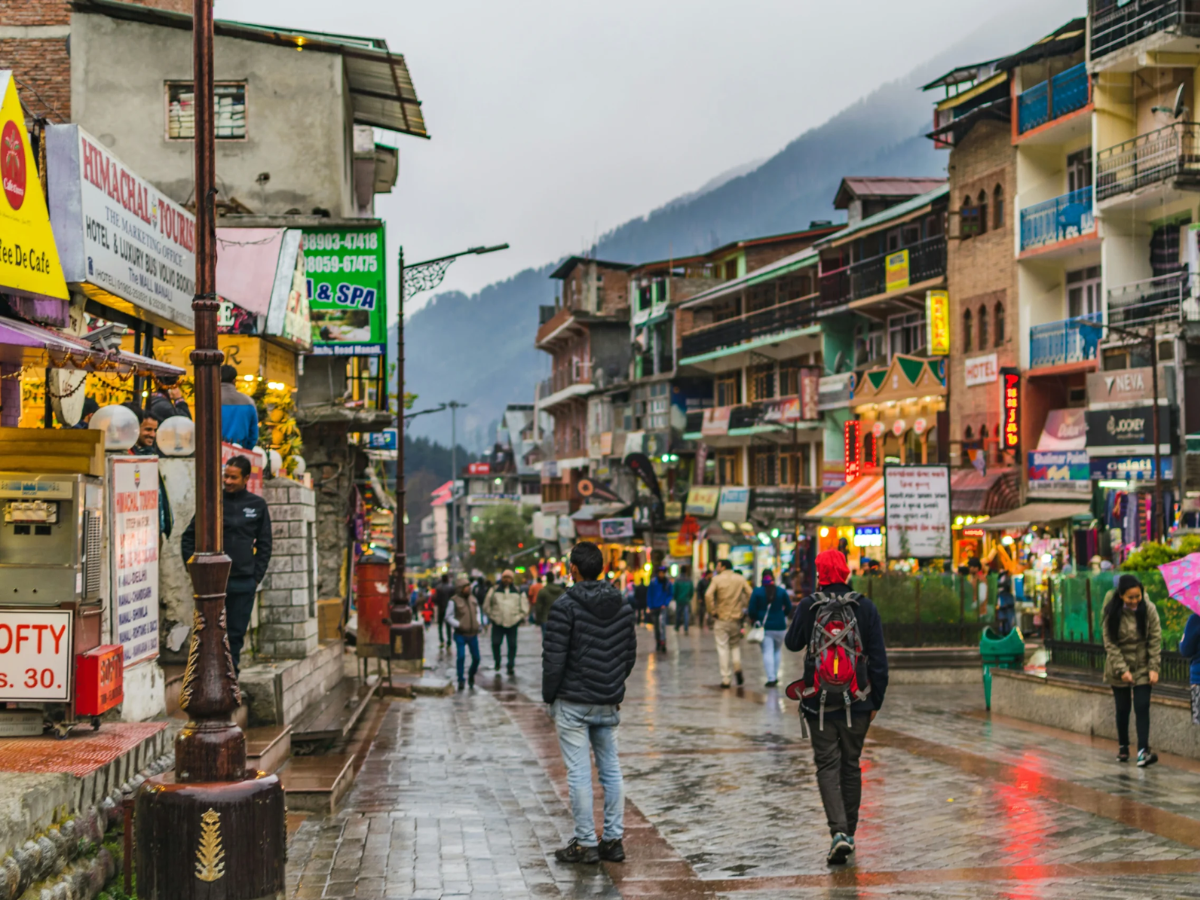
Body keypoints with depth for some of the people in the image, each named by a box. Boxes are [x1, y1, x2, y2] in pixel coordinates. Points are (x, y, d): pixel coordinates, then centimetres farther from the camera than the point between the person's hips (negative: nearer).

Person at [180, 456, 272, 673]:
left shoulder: (257, 505, 6)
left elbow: (264, 544, 11)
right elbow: (188, 538, 7)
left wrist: (257, 576, 4)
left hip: (244, 583, 2)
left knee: (237, 633, 7)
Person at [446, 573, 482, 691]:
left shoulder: (473, 598, 8)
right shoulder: (454, 601, -9)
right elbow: (448, 617, -6)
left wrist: (479, 624, 4)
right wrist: (459, 625, -16)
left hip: (473, 634, 5)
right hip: (460, 634, -5)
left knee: (476, 658, 5)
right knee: (461, 656, -15)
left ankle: (471, 676, 30)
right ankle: (461, 681, -3)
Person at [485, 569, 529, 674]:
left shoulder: (518, 591, 8)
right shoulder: (494, 590, 7)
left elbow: (525, 606, 13)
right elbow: (486, 605, 12)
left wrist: (521, 618, 4)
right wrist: (491, 616, 5)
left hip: (513, 623, 0)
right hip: (498, 622, 0)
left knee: (512, 645, 1)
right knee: (495, 643, -3)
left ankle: (511, 666, 9)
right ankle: (497, 661, 20)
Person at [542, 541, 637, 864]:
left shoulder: (566, 606, -13)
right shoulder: (622, 606, 6)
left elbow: (554, 657, -14)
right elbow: (630, 653, 11)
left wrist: (549, 696, -2)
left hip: (573, 703, -6)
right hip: (608, 703, 6)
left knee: (578, 773, -1)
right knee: (611, 769, 11)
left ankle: (585, 843, 1)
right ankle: (613, 840, 13)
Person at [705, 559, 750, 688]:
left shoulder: (717, 579, -5)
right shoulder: (740, 579, 5)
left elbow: (708, 595, -18)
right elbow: (750, 594, -2)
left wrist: (712, 611, -10)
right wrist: (745, 609, 5)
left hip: (721, 619, -3)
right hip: (736, 618, 3)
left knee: (722, 648, 1)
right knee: (735, 645, 19)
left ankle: (725, 679, -1)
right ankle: (738, 669, -2)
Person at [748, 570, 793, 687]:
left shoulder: (757, 592, -5)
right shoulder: (781, 591, 0)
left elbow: (752, 609, -7)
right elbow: (789, 607, 4)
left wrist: (754, 620, 11)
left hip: (764, 626, -2)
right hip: (779, 626, 2)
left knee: (767, 652, -3)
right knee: (777, 651, 18)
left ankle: (771, 678, -13)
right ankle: (775, 676, 19)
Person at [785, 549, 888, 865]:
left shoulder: (808, 606, -6)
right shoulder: (865, 607, -3)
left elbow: (793, 643, 10)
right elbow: (878, 658, -2)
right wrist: (876, 699, 6)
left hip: (819, 700, -1)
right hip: (857, 700, 2)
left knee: (828, 765, 0)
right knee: (851, 765, 15)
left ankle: (839, 831, -17)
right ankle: (848, 832, 22)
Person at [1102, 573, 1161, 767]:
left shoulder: (1149, 609, -10)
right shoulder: (1112, 612, -12)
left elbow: (1155, 640, -7)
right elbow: (1110, 643, -10)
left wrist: (1154, 668, -12)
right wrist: (1122, 669, -16)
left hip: (1142, 668, 0)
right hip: (1119, 669, 0)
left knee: (1142, 708, -9)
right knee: (1122, 709, 8)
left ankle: (1143, 751, -15)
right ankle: (1123, 747, 25)